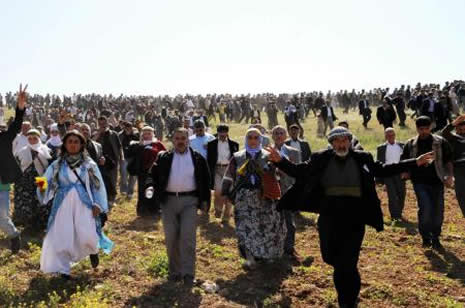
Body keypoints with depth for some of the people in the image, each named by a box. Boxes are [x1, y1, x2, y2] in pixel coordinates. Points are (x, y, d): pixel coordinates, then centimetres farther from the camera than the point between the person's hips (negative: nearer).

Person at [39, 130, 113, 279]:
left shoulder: (89, 164, 2)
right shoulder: (57, 165, 4)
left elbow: (98, 185, 5)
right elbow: (47, 183, 1)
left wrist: (97, 204, -2)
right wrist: (42, 188, -22)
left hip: (84, 205, -1)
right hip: (63, 206, 2)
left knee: (87, 236, -12)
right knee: (61, 237, -1)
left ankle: (93, 250, 24)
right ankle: (63, 269, 18)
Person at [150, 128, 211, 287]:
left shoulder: (198, 158, 5)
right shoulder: (163, 157, 6)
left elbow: (205, 180, 9)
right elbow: (154, 175, 11)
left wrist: (205, 200, 5)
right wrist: (155, 192, -3)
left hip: (189, 200, -2)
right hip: (169, 200, 2)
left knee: (187, 237, -8)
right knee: (171, 238, 6)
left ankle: (188, 274, -2)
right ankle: (174, 271, 20)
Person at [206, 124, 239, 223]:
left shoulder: (233, 144, 6)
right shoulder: (212, 144, 5)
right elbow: (209, 159, 6)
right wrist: (209, 172, 1)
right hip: (217, 169, -1)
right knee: (218, 191, -13)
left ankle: (226, 216, 14)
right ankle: (218, 209, 15)